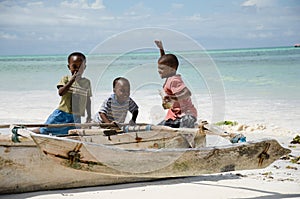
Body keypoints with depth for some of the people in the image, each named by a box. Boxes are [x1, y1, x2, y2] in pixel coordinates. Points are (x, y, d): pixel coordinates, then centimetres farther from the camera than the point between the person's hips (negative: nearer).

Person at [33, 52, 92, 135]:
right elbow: (60, 92, -17)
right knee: (44, 131, 0)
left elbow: (88, 99, 16)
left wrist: (89, 115, 14)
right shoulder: (66, 79, 0)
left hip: (76, 117, 3)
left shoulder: (86, 82, 9)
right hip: (62, 113, -3)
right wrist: (72, 80, -20)